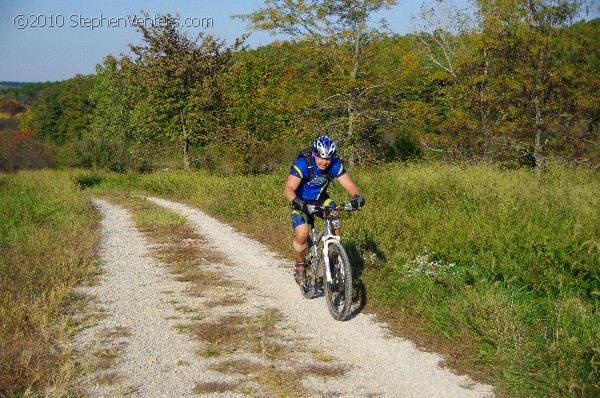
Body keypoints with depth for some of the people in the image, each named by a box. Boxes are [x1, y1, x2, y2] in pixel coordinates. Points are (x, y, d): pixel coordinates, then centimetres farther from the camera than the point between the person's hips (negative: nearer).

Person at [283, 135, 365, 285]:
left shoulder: (335, 165, -19)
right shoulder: (302, 164, -29)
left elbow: (349, 184, -23)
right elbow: (288, 189, -37)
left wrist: (356, 196, -45)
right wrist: (295, 201, -58)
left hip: (321, 199, 3)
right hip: (302, 202, -3)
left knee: (334, 219, -27)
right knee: (301, 235, -23)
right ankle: (300, 264, 6)